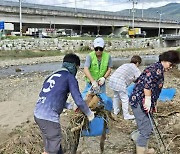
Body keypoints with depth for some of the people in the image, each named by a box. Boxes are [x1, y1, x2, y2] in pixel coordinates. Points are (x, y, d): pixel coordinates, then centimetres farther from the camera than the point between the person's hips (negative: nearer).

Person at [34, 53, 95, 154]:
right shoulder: (70, 77, -2)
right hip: (49, 117, -8)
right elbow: (79, 101, -8)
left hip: (38, 113, 8)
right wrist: (90, 114, 7)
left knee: (55, 141, 24)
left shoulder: (53, 76, 19)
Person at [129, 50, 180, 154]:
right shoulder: (158, 68, -13)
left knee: (148, 128, 22)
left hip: (142, 102, 11)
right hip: (140, 102, -11)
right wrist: (148, 99, -24)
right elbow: (147, 81, -27)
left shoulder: (157, 68, 18)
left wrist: (153, 104, 24)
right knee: (146, 130, -5)